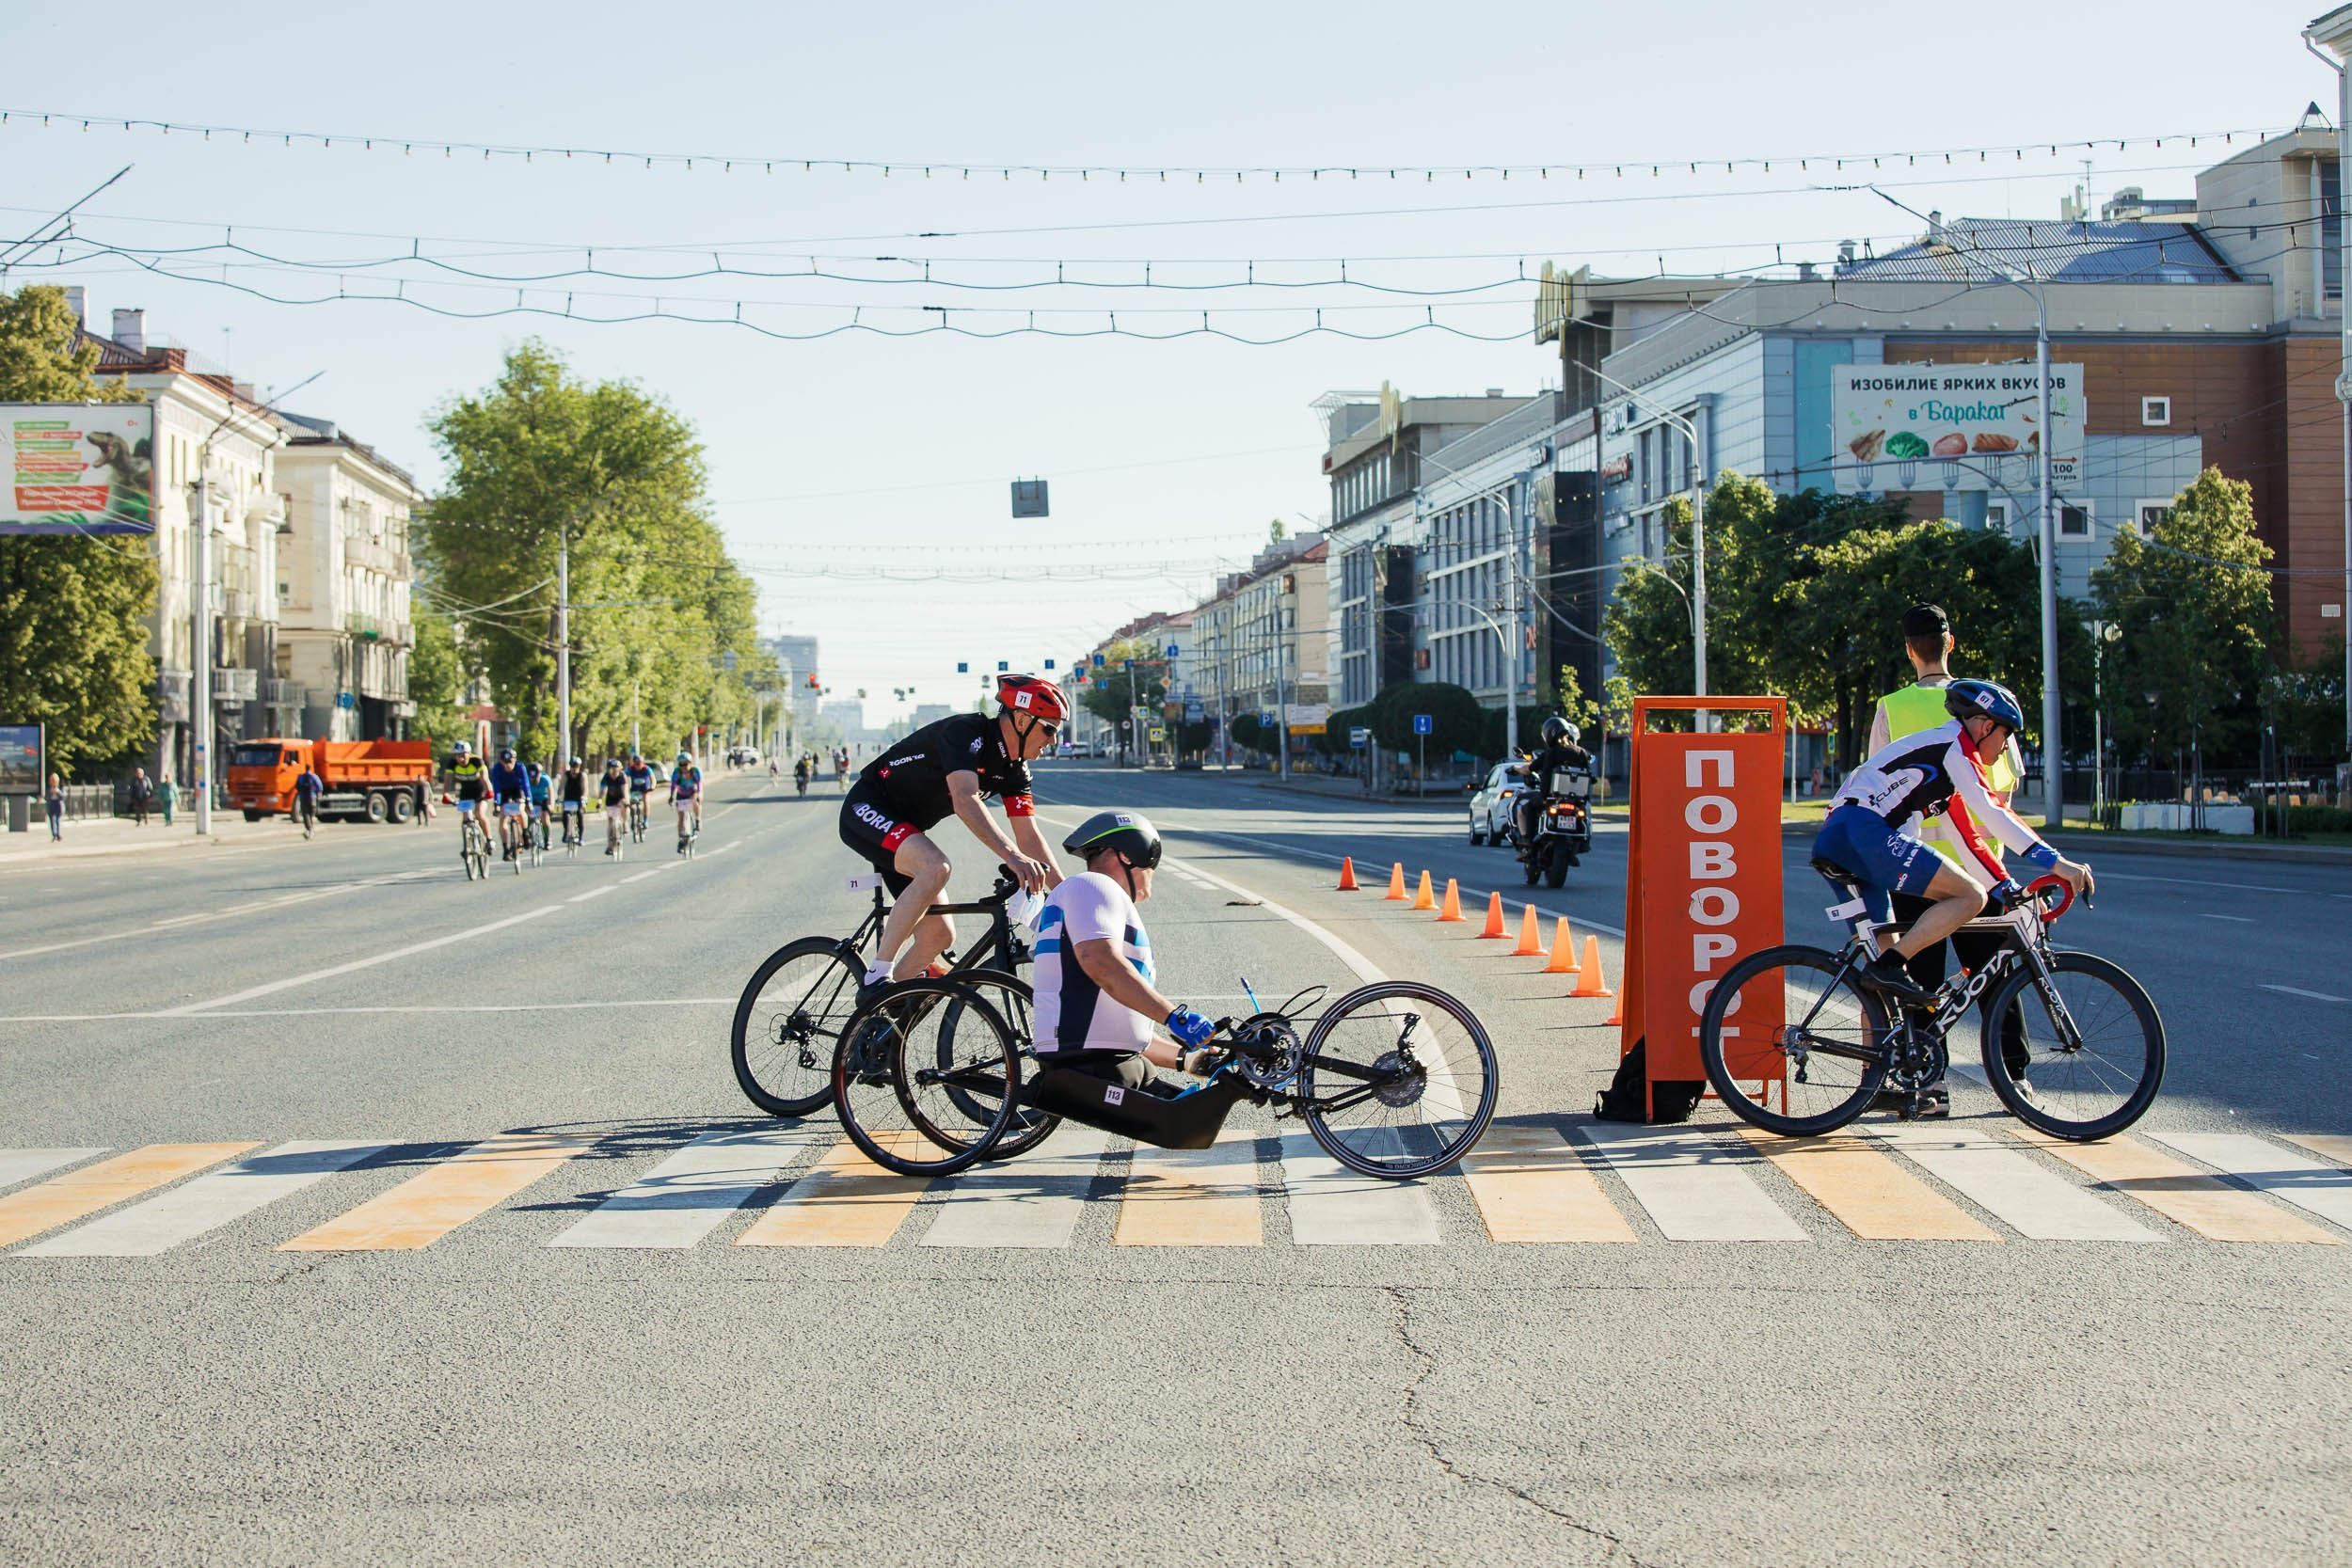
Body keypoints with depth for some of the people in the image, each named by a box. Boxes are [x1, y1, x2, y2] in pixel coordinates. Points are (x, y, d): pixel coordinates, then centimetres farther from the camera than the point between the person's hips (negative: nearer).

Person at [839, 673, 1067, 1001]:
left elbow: (1030, 837, 0)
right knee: (936, 867, -35)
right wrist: (1012, 856, -50)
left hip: (904, 831, 9)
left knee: (939, 935, -1)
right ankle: (877, 977, -26)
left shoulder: (1014, 769, 1)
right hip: (867, 810, -9)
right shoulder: (966, 733, -25)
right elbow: (966, 802, -39)